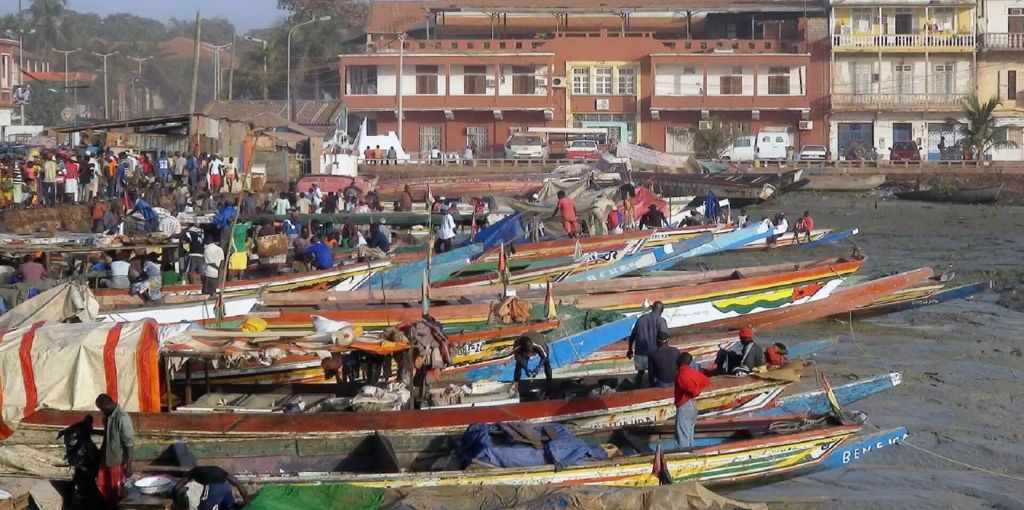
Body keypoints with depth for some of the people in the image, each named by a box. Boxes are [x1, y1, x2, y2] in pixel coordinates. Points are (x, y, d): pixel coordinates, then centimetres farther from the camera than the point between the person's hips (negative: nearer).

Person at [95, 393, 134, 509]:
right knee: (102, 487, 16)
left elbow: (129, 444, -20)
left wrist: (129, 466, -21)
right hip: (106, 459, 9)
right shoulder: (107, 417, 5)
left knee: (118, 491, 1)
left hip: (118, 461, -9)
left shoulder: (122, 419, -21)